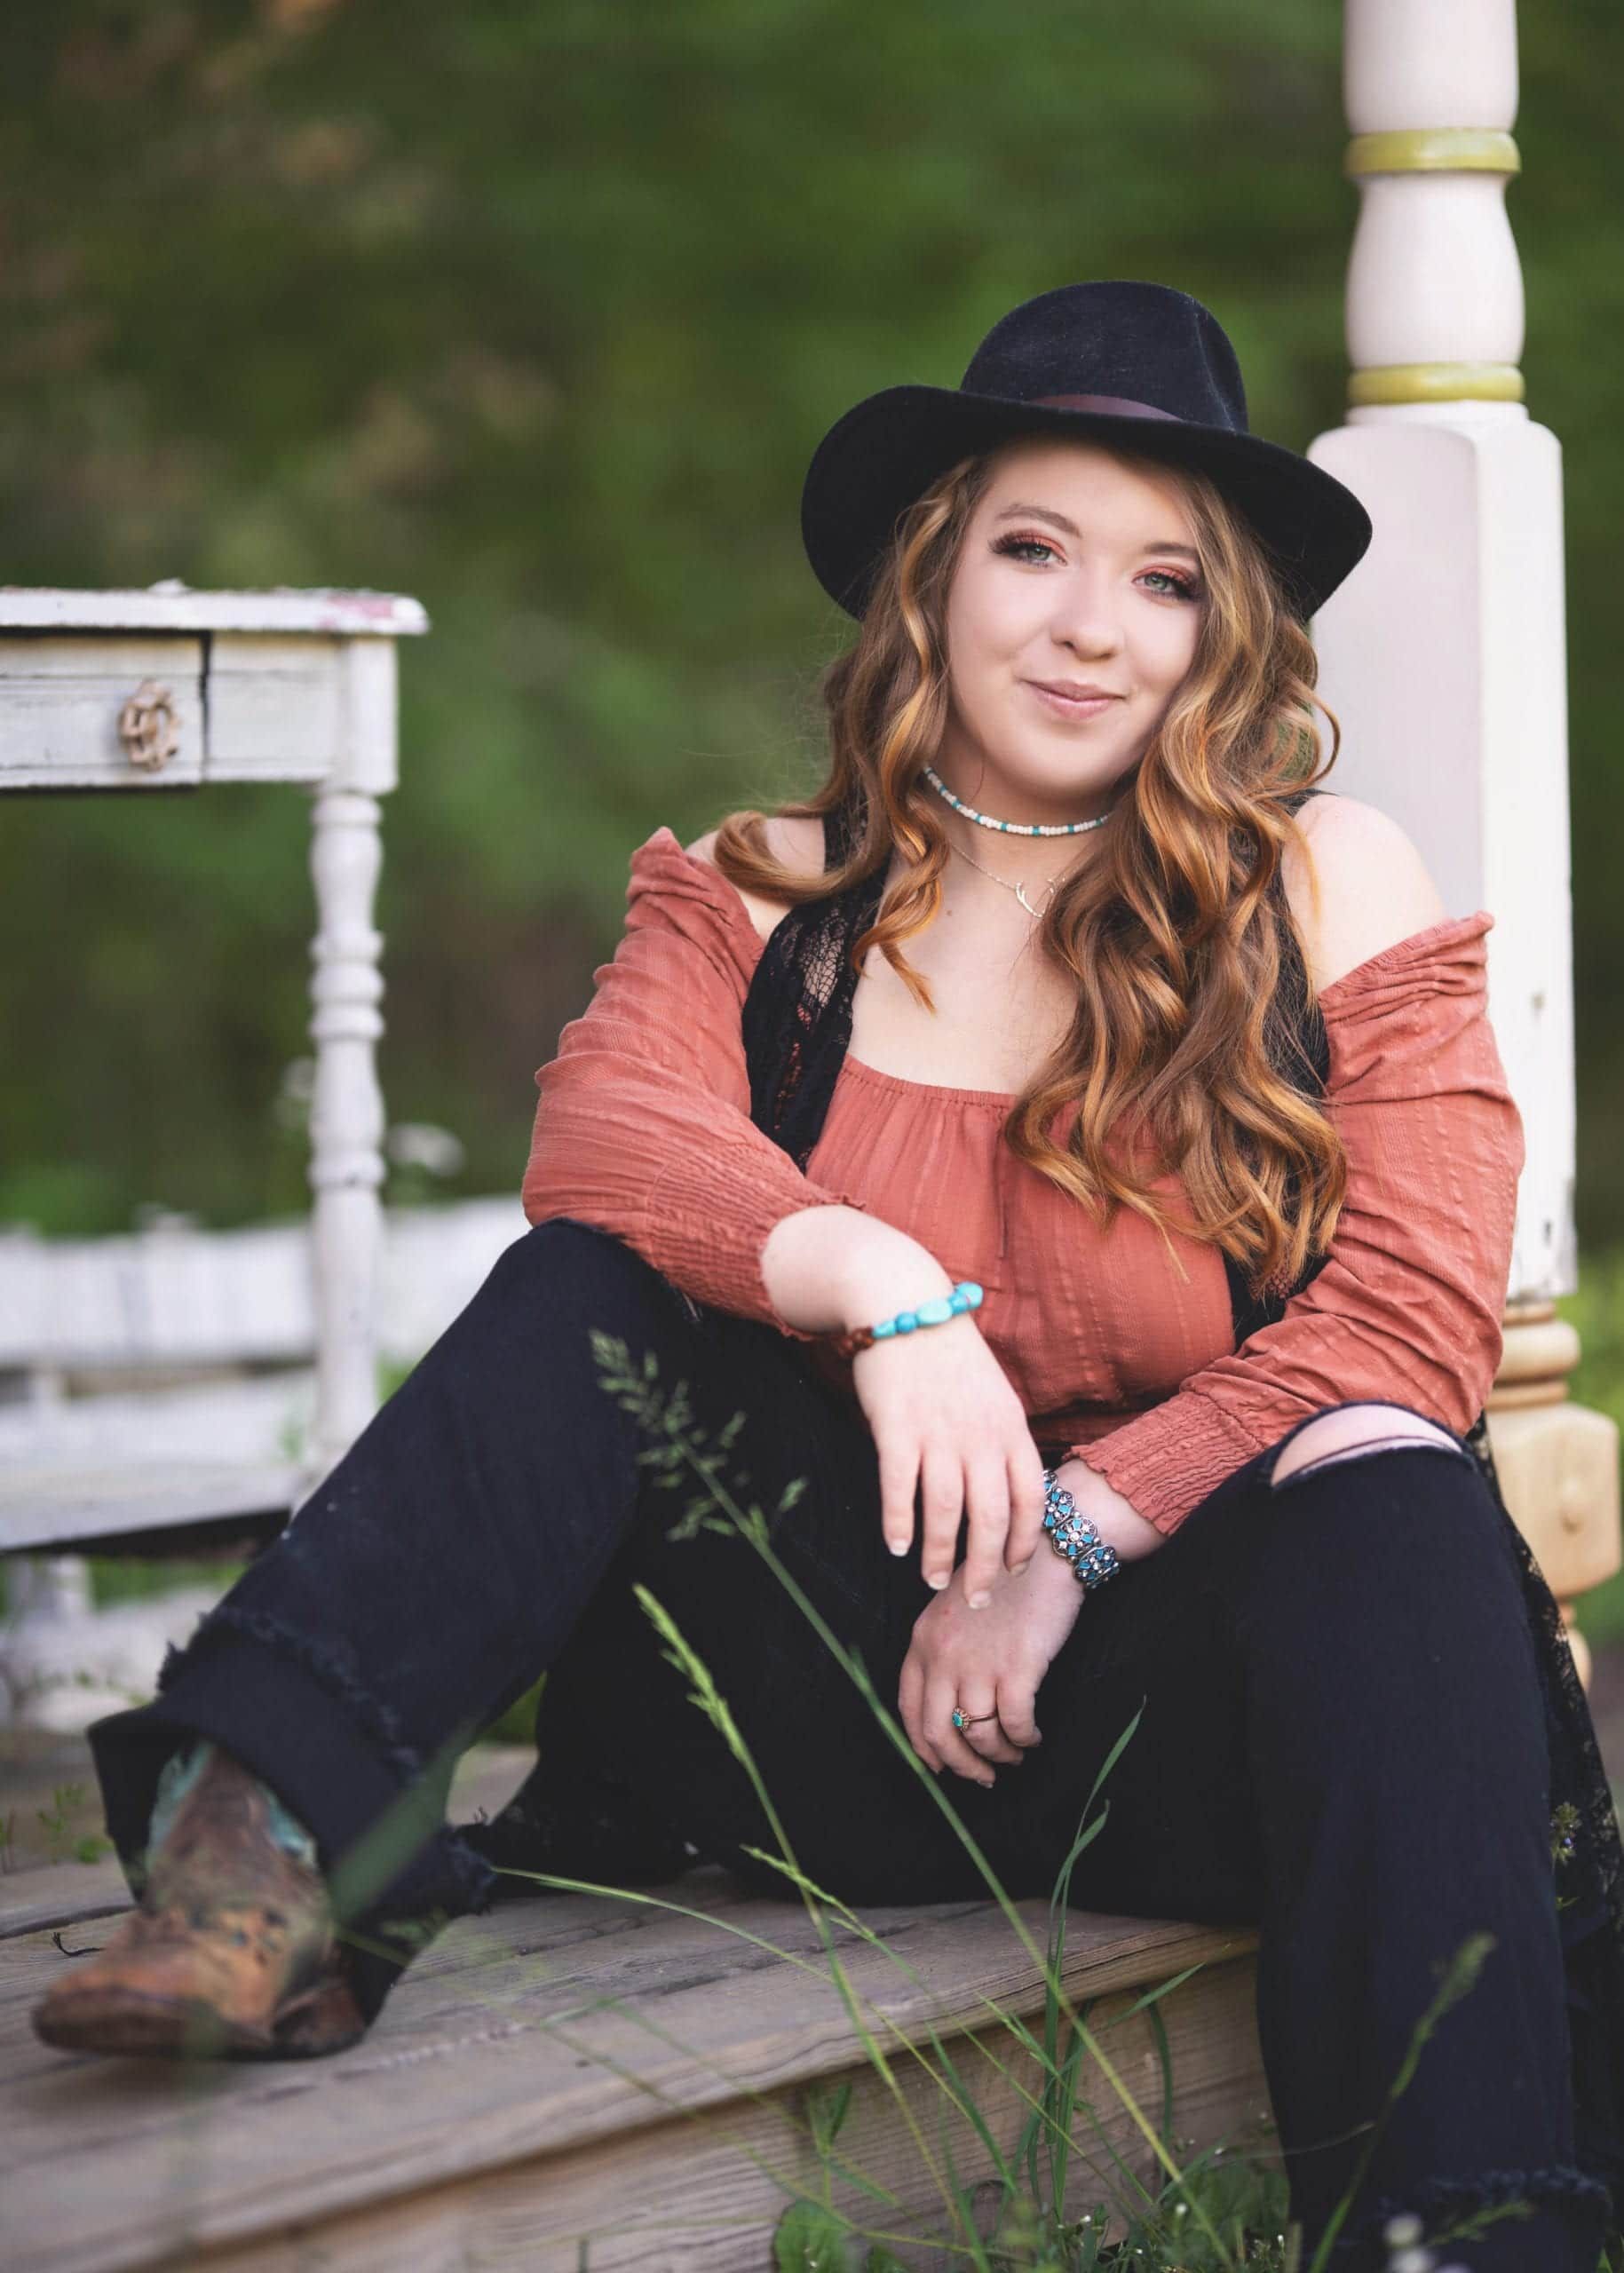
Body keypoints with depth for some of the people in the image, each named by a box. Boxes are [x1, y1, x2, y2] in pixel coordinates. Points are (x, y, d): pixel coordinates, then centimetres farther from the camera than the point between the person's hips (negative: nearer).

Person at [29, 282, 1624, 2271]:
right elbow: (602, 1132, -11)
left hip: (1167, 1664, -1)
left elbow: (1419, 1312, -5)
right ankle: (269, 1850, -37)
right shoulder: (762, 900, 10)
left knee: (1399, 1510, -32)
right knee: (598, 1292, -18)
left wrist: (1070, 1532, -15)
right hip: (828, 1696, 2)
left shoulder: (1332, 890, 5)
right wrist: (873, 1283, -29)